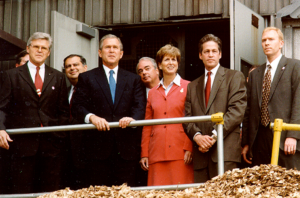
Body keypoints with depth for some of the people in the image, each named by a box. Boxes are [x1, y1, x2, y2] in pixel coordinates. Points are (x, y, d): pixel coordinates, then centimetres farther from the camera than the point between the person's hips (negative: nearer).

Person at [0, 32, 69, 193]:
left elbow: (63, 110, 12)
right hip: (23, 143, -2)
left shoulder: (58, 77, 14)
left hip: (51, 145, 2)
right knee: (22, 192, 0)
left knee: (51, 191, 2)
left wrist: (60, 137, 1)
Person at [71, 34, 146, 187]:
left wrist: (132, 119, -18)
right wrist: (92, 117, -18)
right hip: (98, 147, -1)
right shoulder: (86, 78, 12)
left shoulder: (134, 80, 16)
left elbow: (140, 107, 4)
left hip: (126, 148, 1)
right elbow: (77, 107, 3)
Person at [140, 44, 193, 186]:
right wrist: (144, 154, 9)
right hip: (157, 153, 3)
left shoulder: (188, 88, 6)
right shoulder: (153, 92, 17)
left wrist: (189, 148, -9)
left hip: (180, 153, -3)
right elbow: (147, 126, 17)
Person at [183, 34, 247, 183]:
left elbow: (237, 111, -3)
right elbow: (187, 119, 16)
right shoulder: (193, 86, 24)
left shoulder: (234, 77, 9)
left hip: (225, 149, -4)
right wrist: (197, 136, -6)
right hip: (201, 154, 4)